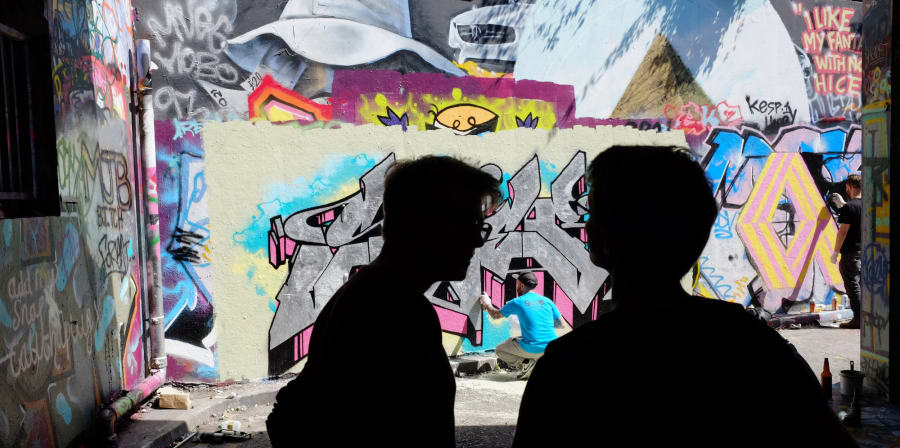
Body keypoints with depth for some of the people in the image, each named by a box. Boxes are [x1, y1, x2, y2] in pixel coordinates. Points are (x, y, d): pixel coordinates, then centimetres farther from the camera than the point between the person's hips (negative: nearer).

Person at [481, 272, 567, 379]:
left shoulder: (517, 303, 0)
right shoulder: (547, 301, 8)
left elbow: (495, 315, 14)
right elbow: (561, 324, 11)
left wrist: (488, 305, 35)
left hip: (531, 349, -4)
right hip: (551, 348, 4)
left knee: (500, 350, 19)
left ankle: (526, 363, -4)